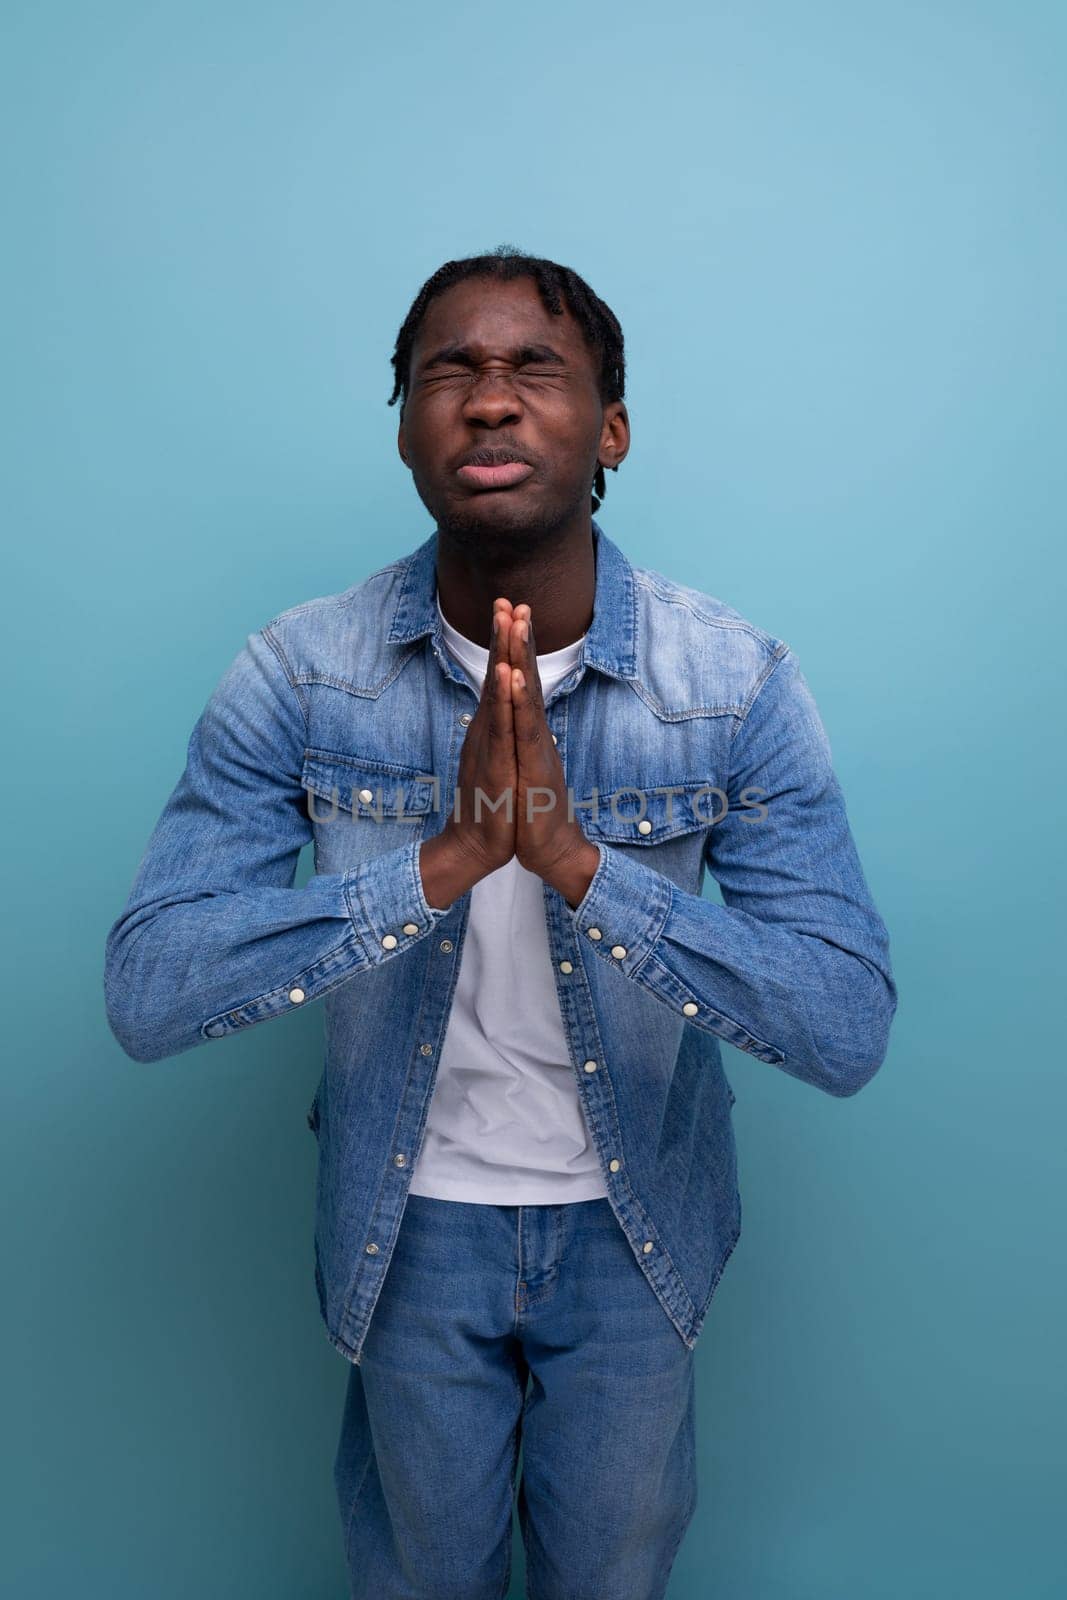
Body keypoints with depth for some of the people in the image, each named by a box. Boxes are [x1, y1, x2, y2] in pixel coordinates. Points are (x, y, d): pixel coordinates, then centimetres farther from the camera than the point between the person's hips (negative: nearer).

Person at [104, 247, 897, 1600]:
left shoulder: (738, 683, -19)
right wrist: (441, 862, -36)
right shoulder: (296, 674, -18)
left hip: (633, 1222, 0)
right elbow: (144, 994, -24)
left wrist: (578, 864, -37)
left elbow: (851, 1031, -24)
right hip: (408, 1220, 0)